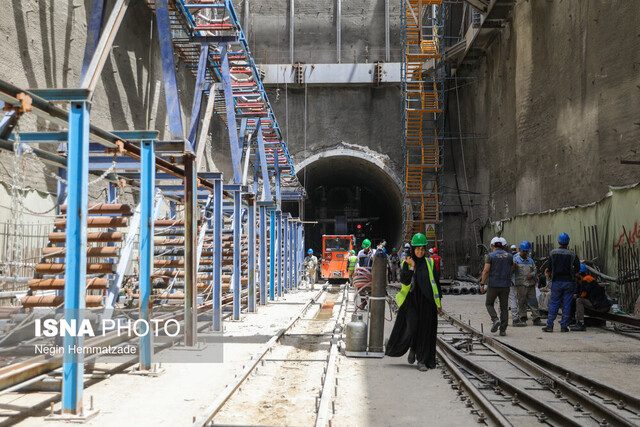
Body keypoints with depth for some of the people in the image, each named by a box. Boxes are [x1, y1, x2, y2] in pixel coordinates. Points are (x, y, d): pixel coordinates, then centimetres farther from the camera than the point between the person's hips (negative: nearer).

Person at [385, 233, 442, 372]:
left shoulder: (429, 262, 5)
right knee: (411, 327, -12)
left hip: (426, 301, 2)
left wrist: (439, 301, 9)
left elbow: (435, 282, 10)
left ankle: (422, 360, 8)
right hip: (411, 300, -2)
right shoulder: (407, 263, 0)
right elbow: (404, 281, -15)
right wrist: (412, 266, -17)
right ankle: (412, 348, 20)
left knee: (425, 330, 1)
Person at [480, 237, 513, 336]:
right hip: (505, 285, 3)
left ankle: (495, 319, -8)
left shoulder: (490, 256, -6)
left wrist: (482, 284, -7)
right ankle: (503, 330, 4)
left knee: (489, 304, 15)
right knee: (504, 307, 7)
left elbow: (486, 271, -12)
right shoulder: (509, 256, 5)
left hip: (493, 284, -3)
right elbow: (511, 270, 12)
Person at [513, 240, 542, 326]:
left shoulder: (530, 260, 17)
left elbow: (535, 270, 21)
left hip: (530, 283, 4)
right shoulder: (515, 259, 2)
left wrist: (532, 274, -2)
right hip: (520, 284, -4)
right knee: (522, 302, -1)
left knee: (533, 301, 4)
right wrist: (514, 266, -29)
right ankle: (522, 319, 6)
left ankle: (536, 319, 7)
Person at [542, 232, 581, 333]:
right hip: (569, 282, 0)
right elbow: (577, 267, -4)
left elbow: (549, 268, -5)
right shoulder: (572, 254, -1)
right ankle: (564, 326, 6)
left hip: (557, 282, 0)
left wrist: (551, 275, 14)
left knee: (553, 303, 5)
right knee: (566, 304, 5)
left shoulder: (553, 253, -3)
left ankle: (549, 325, 4)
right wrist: (570, 273, 12)